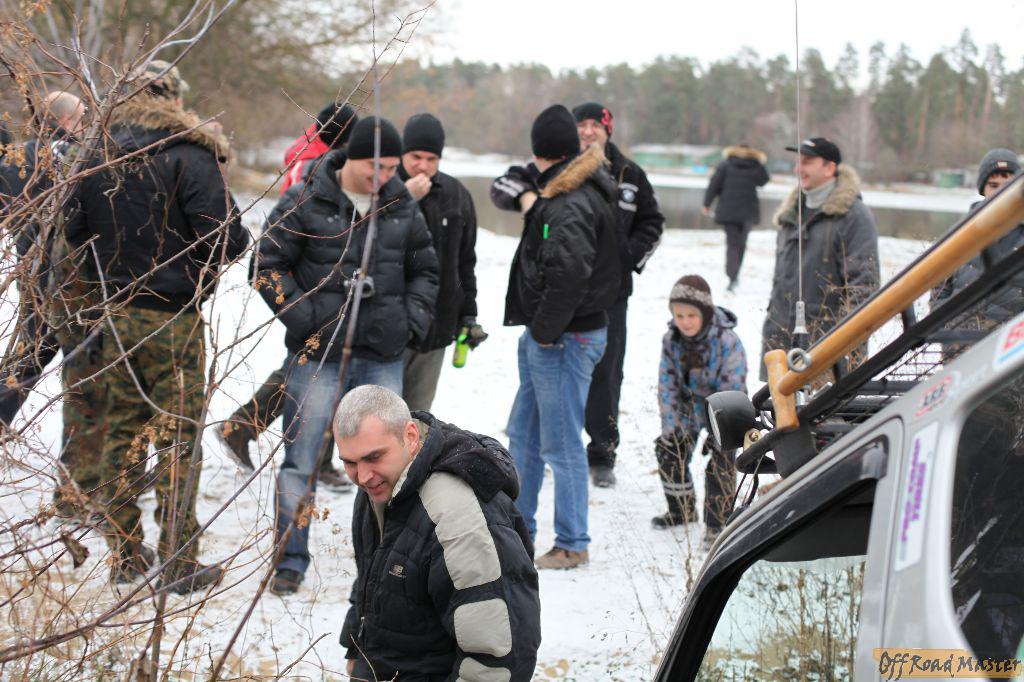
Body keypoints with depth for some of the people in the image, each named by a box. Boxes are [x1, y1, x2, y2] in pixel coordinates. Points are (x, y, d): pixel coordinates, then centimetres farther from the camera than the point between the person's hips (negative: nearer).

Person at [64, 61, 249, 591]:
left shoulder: (97, 157, 3)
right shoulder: (189, 157, -14)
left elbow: (74, 232, 8)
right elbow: (226, 239, -18)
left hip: (116, 312, 5)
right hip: (174, 316, -5)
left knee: (121, 433, 14)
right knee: (178, 438, 1)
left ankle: (125, 556, 20)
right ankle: (180, 565, 2)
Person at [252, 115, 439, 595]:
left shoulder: (402, 209, 9)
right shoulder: (304, 204, -5)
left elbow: (424, 272, 19)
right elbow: (268, 265, -4)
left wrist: (412, 321, 4)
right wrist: (304, 318, -11)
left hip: (383, 358, 4)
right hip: (317, 356, -3)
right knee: (302, 461, -1)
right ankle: (290, 563, 8)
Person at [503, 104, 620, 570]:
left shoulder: (571, 205, -21)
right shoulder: (576, 192, 11)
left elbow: (569, 272, -32)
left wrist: (547, 330, -21)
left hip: (564, 339, -11)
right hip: (544, 335, 11)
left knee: (561, 444, -2)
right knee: (523, 434, 20)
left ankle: (572, 545, 7)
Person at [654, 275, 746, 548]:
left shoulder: (727, 341, -26)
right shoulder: (671, 339, -12)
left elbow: (732, 389, -24)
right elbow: (667, 384, -7)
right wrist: (671, 426, -14)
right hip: (689, 406, 5)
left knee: (721, 459, -18)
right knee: (669, 450, 7)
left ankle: (718, 523, -8)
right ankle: (681, 510, 29)